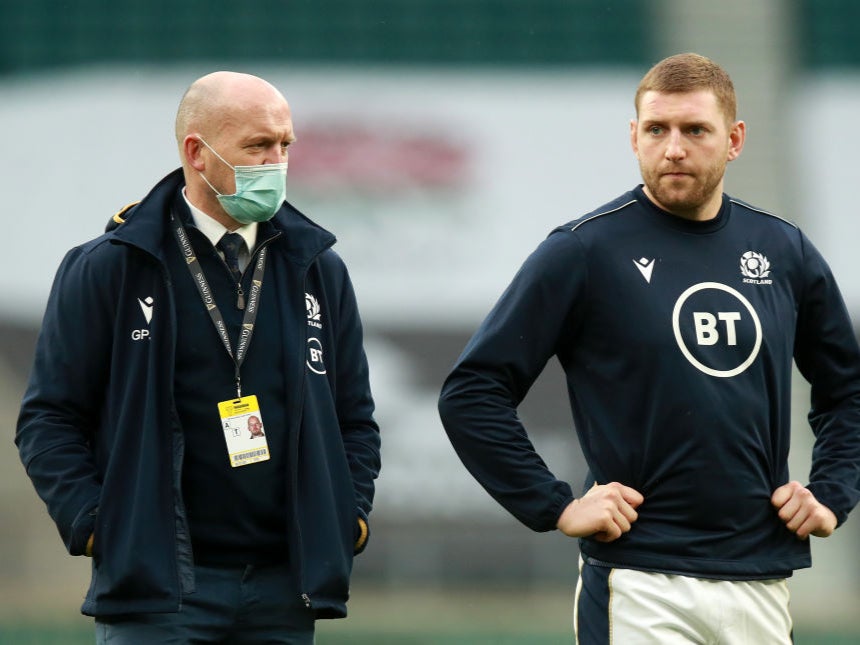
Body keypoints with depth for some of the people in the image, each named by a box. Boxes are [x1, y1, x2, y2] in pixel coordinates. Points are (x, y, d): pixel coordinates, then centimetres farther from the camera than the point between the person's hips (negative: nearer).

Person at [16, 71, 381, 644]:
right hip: (156, 587, -4)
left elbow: (355, 418, 20)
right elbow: (49, 418, 2)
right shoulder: (107, 270, 0)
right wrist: (96, 526, -9)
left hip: (285, 594, 4)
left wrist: (349, 517, 6)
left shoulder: (319, 270, 12)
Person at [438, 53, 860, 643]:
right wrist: (556, 506, -9)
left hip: (762, 586, 4)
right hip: (641, 588, -4)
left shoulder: (785, 252, 10)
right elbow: (470, 393, -5)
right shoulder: (585, 251, -4)